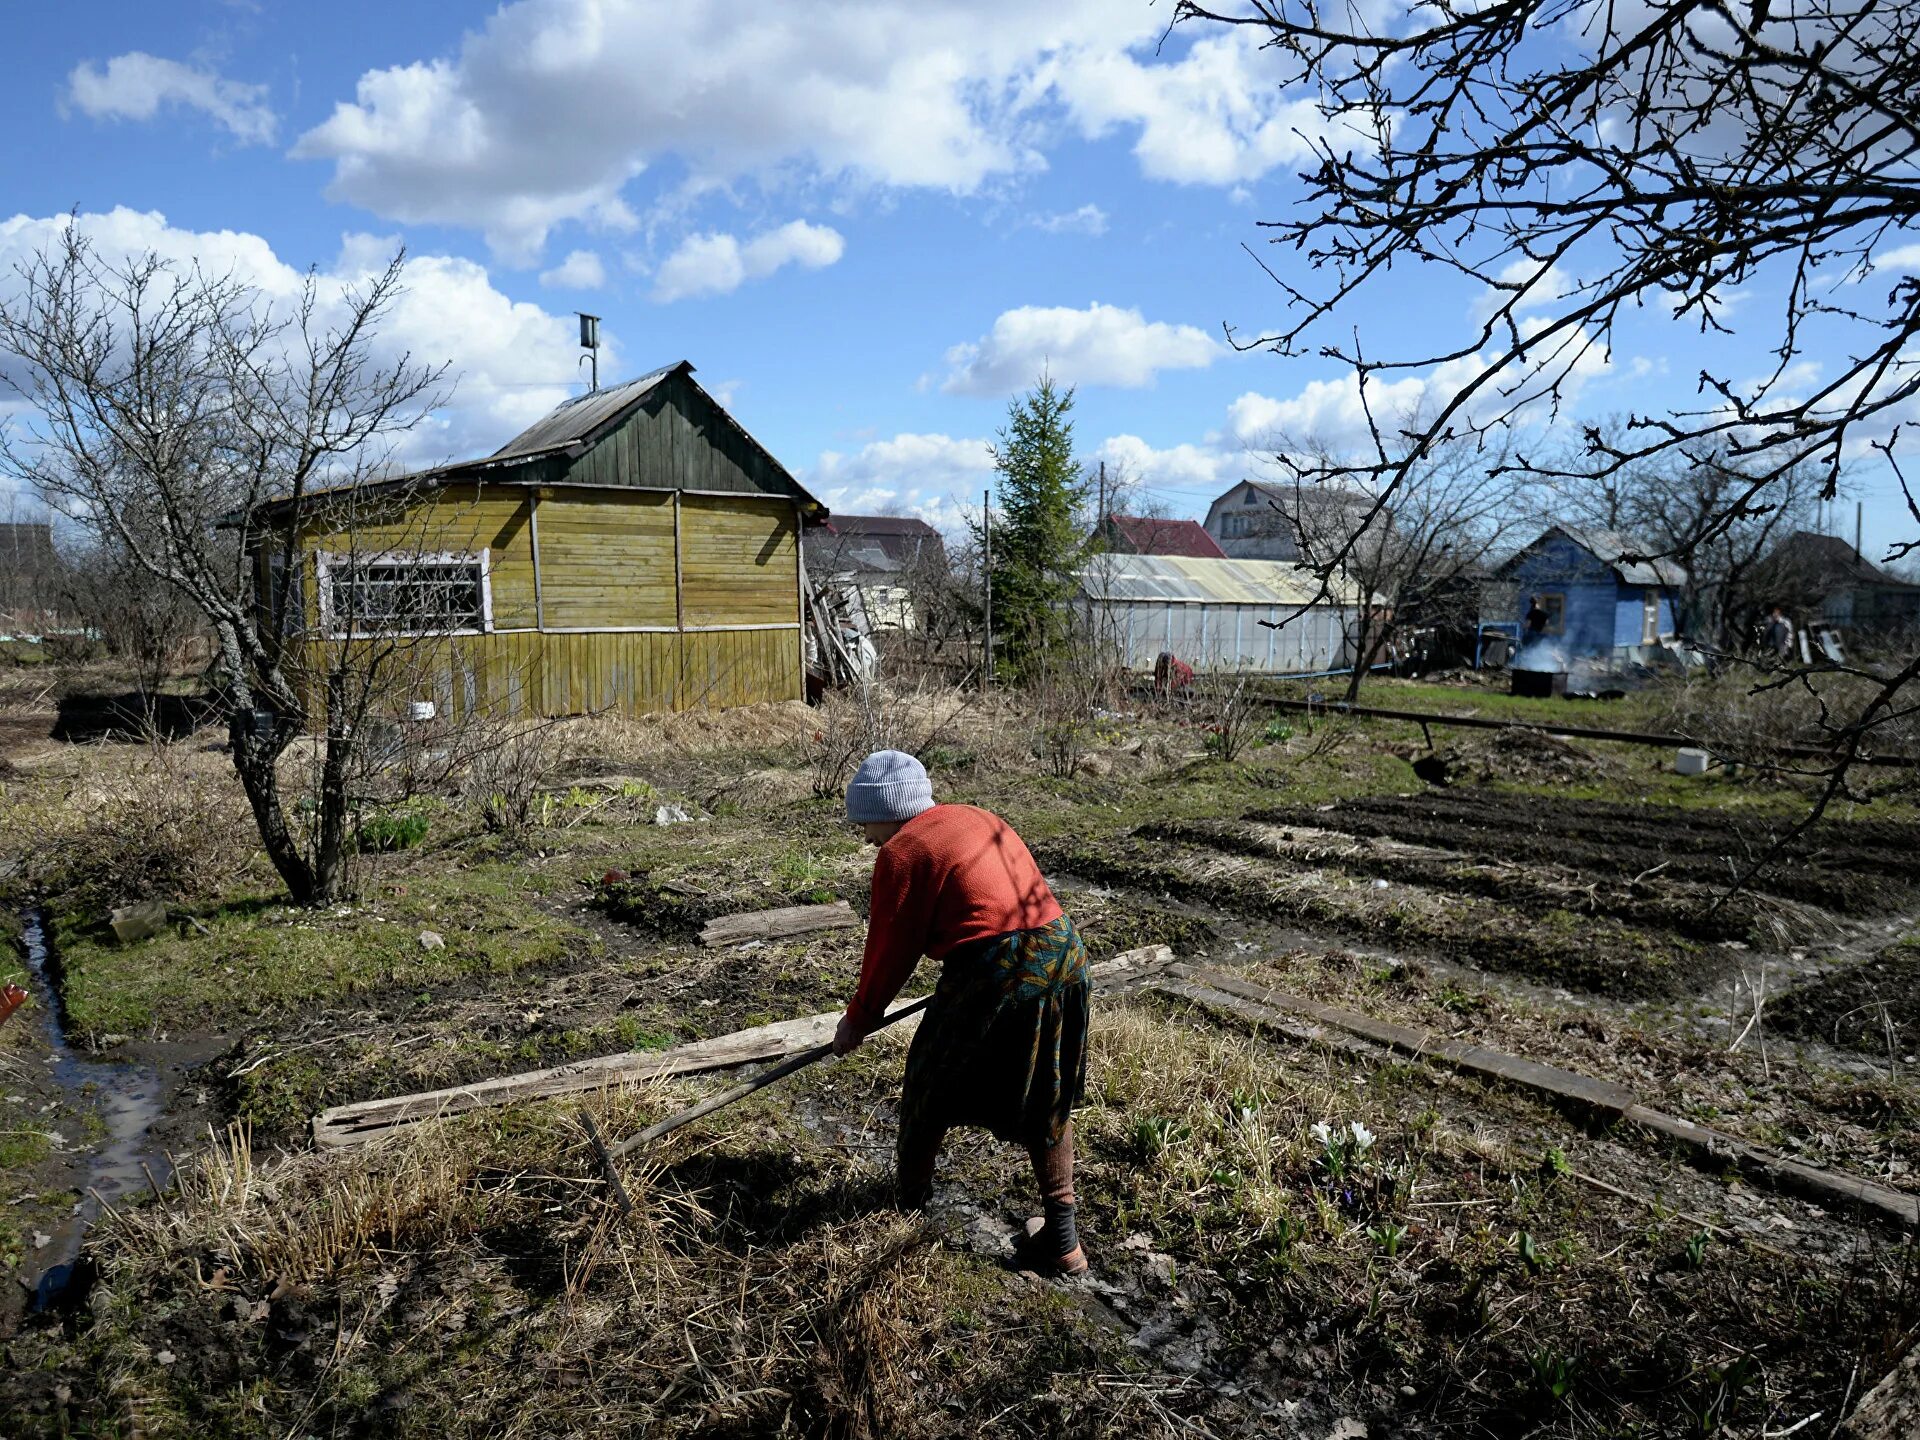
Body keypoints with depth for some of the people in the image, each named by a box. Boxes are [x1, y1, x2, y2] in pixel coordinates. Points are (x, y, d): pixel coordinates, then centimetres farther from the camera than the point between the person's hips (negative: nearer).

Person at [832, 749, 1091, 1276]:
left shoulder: (901, 853, -4)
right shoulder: (978, 817, 19)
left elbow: (890, 950, 1)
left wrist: (858, 1019, 16)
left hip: (993, 974, -7)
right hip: (1064, 954, 8)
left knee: (934, 1081, 18)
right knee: (1046, 1100, 20)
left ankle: (911, 1186, 41)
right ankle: (1061, 1236, 20)